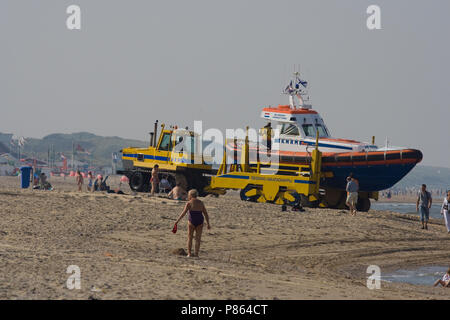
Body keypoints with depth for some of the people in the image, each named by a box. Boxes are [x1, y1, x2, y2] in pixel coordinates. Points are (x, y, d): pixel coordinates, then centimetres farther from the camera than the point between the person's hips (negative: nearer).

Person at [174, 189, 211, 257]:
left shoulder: (189, 203, -6)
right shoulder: (201, 203, 6)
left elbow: (183, 213, -12)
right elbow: (206, 214, 7)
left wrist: (177, 221, -9)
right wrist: (208, 223, 11)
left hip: (191, 221, -3)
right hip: (200, 222, 3)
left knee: (190, 238, 9)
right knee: (198, 238, 8)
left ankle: (189, 253, 4)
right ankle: (196, 254, 3)